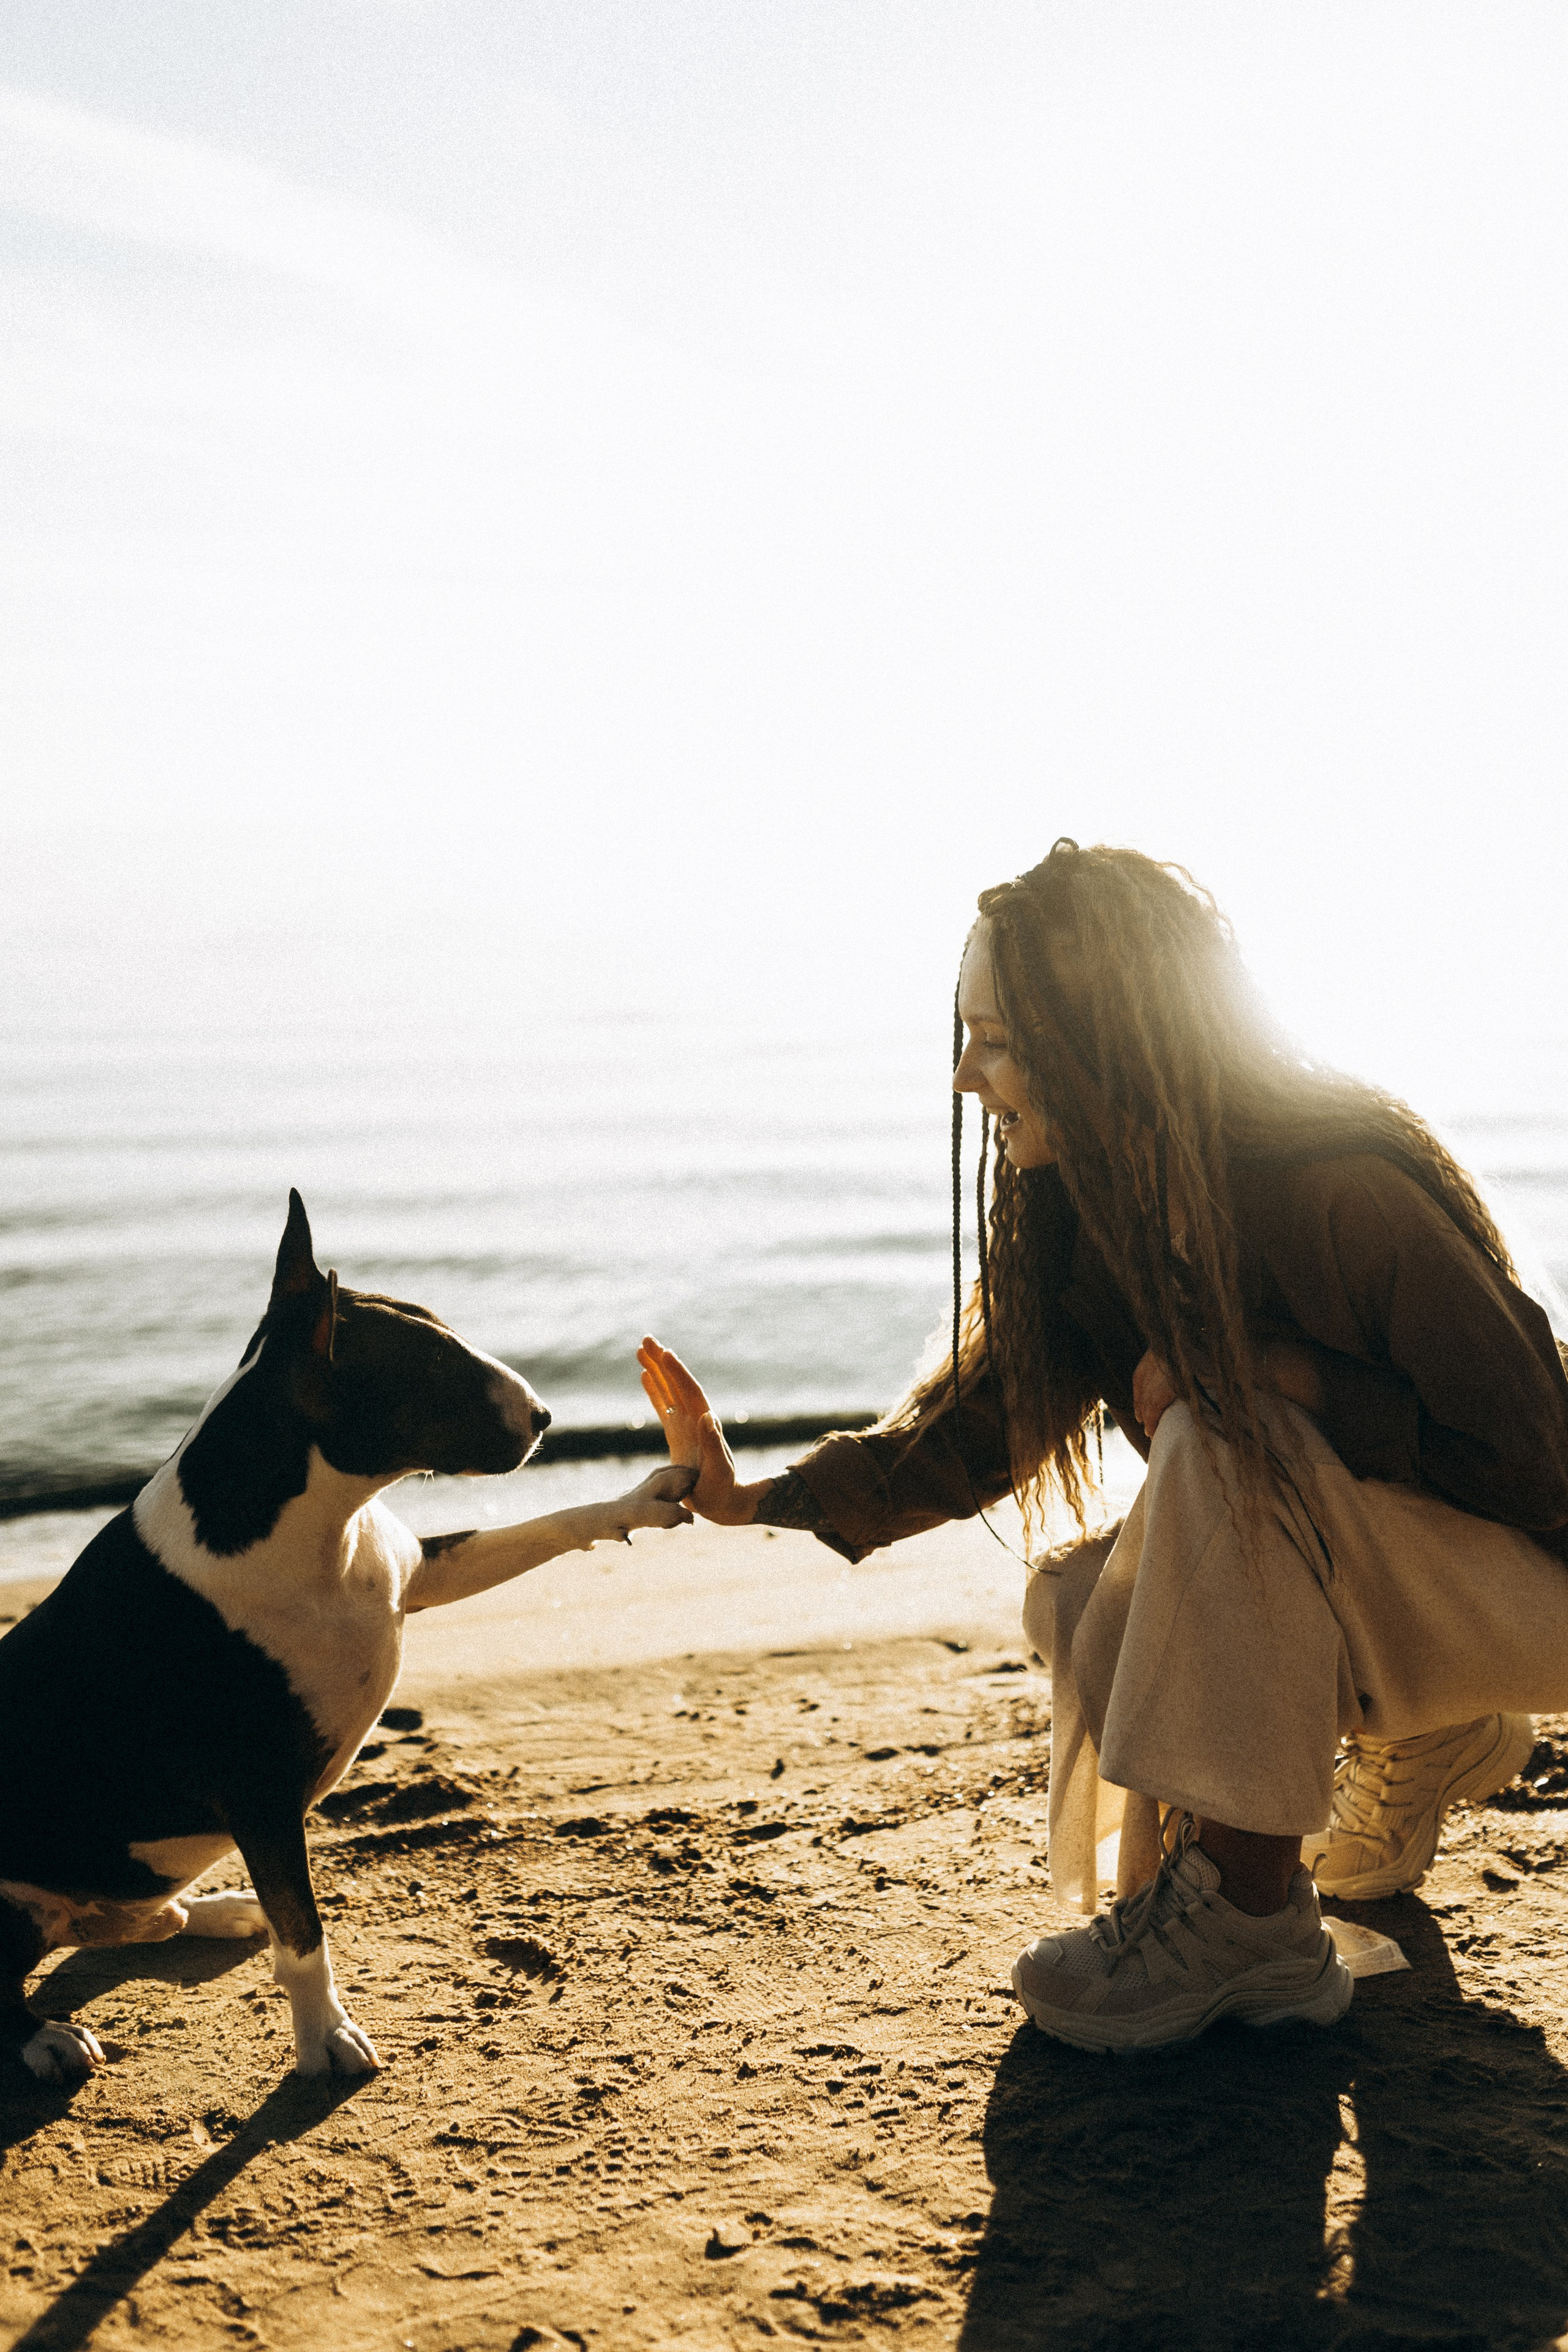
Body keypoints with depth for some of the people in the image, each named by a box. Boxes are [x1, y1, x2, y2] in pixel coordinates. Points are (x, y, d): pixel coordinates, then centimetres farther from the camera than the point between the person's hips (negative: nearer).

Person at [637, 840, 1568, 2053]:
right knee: (1081, 1607, -13)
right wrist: (759, 1497, -8)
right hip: (1348, 1581, 8)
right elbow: (988, 1417, 0)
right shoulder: (1089, 1204, -5)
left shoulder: (1342, 1194, -29)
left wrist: (1267, 1366, -30)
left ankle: (1243, 1910, -22)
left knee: (1218, 1434, -31)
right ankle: (1433, 1742, 11)